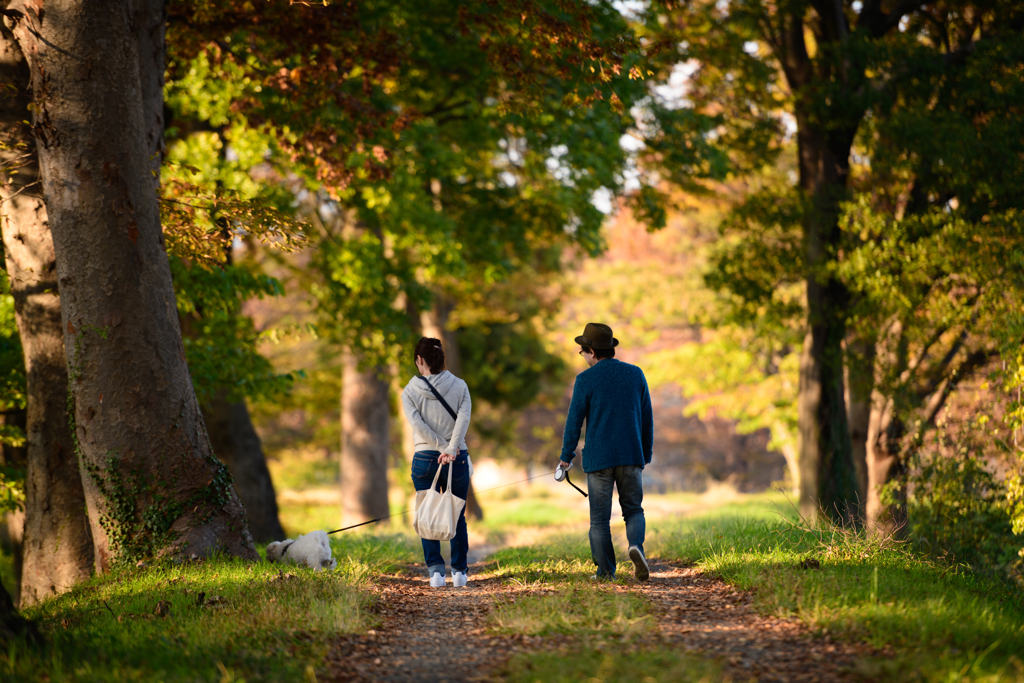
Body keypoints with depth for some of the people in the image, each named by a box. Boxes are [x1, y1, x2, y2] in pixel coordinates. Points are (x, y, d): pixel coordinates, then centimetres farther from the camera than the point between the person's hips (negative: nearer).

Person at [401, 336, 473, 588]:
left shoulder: (410, 391, -1)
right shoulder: (459, 386, 1)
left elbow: (418, 425, -12)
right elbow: (464, 418, -13)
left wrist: (442, 448, -12)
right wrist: (451, 449, -20)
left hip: (425, 459, -1)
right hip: (458, 459, 1)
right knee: (457, 517, 12)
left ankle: (435, 569, -6)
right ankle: (460, 572, 12)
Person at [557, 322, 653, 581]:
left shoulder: (586, 379, -6)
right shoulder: (635, 374, 5)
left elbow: (575, 421, -5)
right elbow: (647, 418, 8)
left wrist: (566, 456, 8)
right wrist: (646, 454, 18)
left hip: (598, 458, -2)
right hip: (631, 455, 3)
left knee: (600, 518, 7)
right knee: (633, 510, 13)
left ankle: (605, 571, 6)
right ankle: (636, 546, -16)